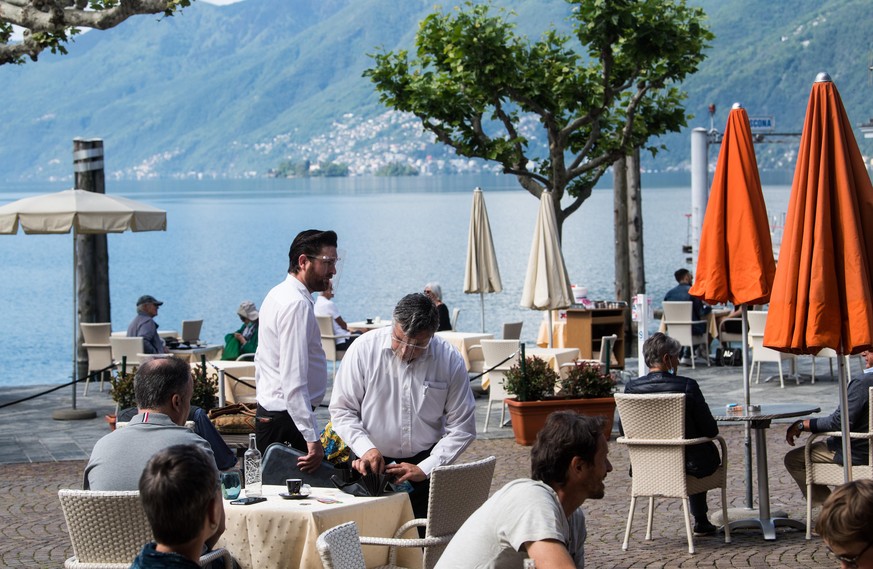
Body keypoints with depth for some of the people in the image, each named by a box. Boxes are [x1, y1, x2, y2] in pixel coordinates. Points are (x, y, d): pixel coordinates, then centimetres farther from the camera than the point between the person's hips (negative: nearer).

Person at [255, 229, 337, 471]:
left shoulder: (278, 295, 14)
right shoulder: (298, 304, -19)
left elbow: (262, 363, 22)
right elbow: (294, 380, -26)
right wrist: (312, 438, -27)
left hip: (268, 412, 10)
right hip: (287, 422, -10)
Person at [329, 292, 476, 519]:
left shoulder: (450, 360, -7)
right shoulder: (364, 349, -8)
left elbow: (462, 428, -2)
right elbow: (341, 410, -1)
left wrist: (424, 468, -10)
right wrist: (366, 449, -15)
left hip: (425, 462, 1)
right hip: (372, 465, 0)